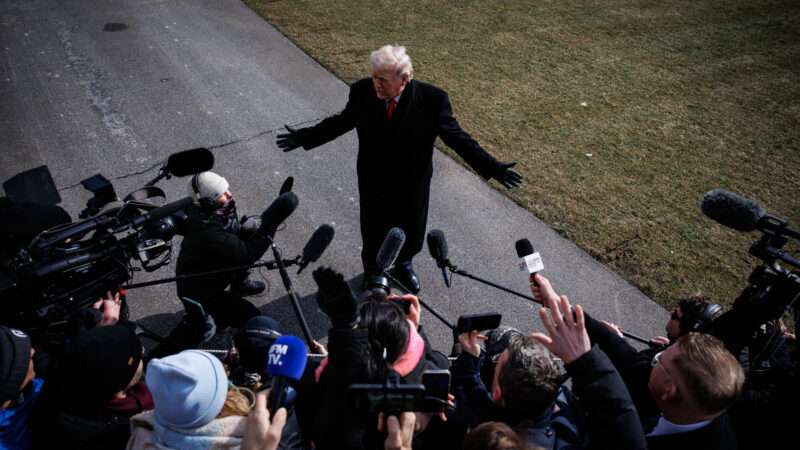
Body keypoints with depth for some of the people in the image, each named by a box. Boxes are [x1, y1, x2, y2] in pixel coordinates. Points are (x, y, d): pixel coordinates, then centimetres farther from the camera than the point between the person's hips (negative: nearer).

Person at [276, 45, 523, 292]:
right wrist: (304, 137, 2)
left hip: (412, 185, 0)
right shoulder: (362, 91, -18)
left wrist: (493, 168, -22)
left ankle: (403, 265, 57)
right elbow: (343, 120, 0)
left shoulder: (432, 98, -23)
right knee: (373, 233, 19)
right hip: (373, 182, 0)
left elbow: (456, 137, -16)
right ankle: (372, 272, 51)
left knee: (410, 231, 23)